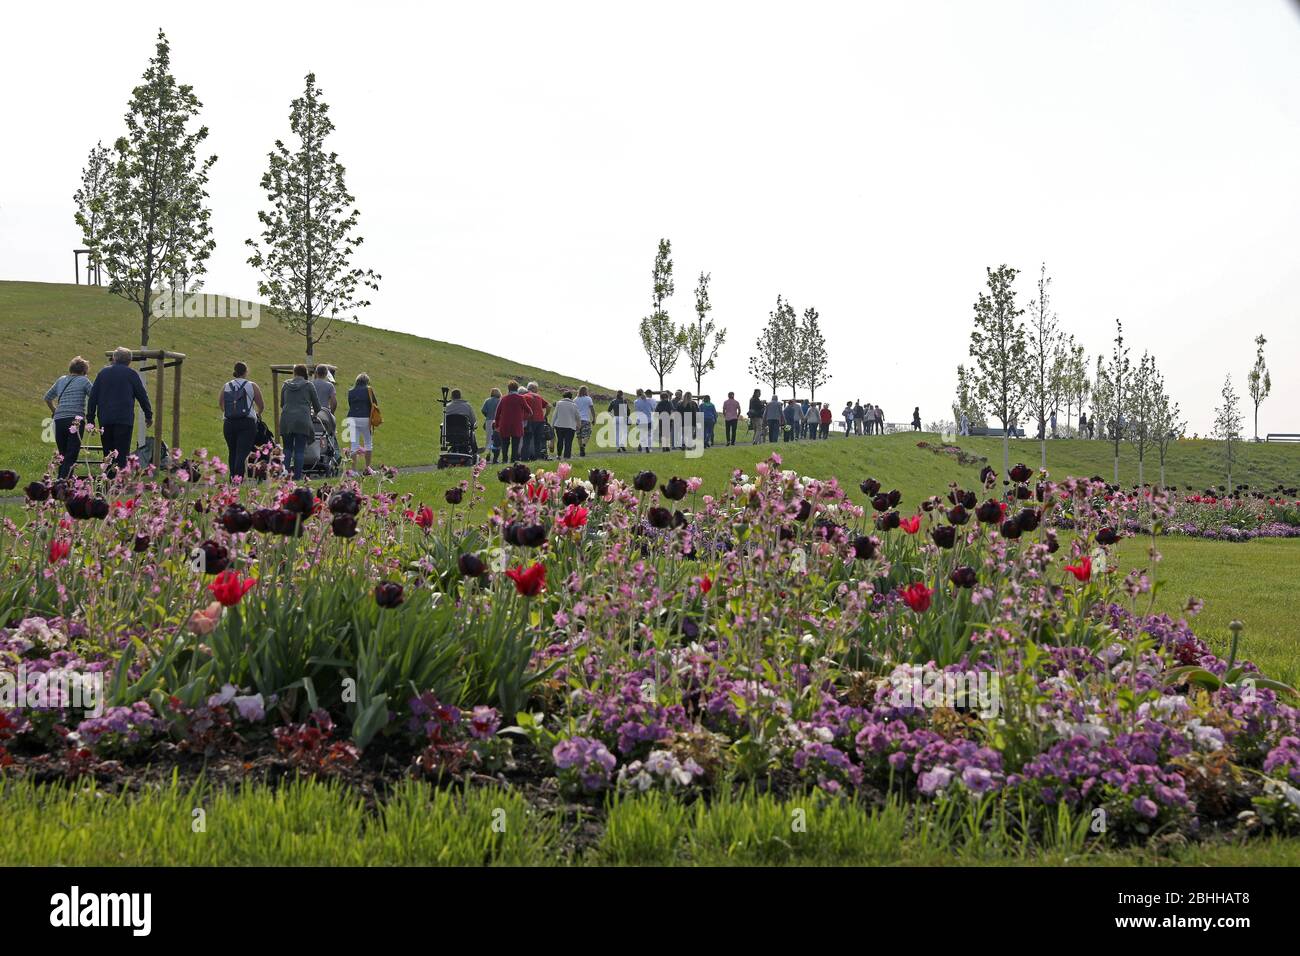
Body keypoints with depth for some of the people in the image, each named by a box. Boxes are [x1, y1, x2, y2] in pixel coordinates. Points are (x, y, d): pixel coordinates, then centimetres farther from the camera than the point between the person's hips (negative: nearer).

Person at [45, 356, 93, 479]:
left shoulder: (61, 380, 19)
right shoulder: (83, 381, 3)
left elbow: (47, 398, 29)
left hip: (59, 421, 5)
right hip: (75, 420, -5)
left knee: (62, 455, 15)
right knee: (71, 456, -7)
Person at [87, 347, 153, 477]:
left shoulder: (103, 372, 13)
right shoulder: (131, 373, 2)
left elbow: (93, 397, 11)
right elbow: (142, 396, 5)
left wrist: (90, 419, 14)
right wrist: (149, 415, 16)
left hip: (104, 420, 4)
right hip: (124, 419, -4)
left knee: (108, 454, 11)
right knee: (122, 454, -6)